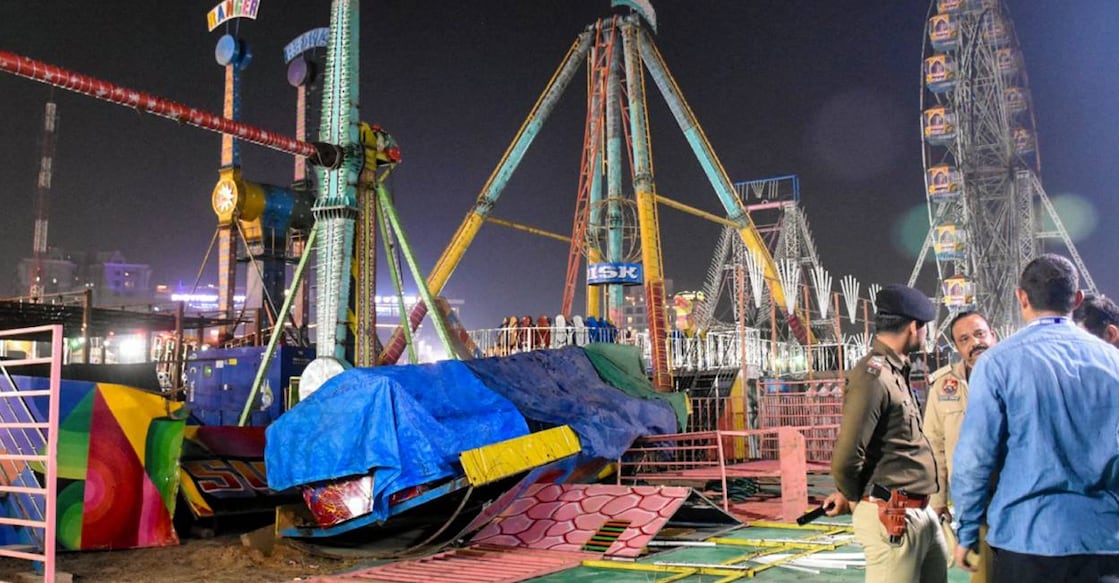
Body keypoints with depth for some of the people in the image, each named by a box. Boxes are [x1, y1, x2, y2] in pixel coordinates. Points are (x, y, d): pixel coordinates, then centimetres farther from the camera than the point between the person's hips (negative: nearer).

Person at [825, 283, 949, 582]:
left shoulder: (896, 372, 13)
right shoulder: (873, 375, -18)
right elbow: (844, 459, -23)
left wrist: (852, 494, 10)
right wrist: (855, 499, -4)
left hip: (921, 511, 10)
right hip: (891, 517, -9)